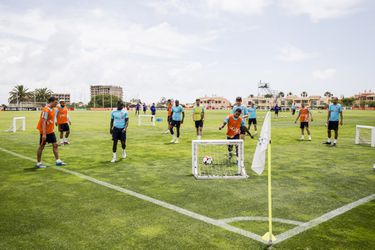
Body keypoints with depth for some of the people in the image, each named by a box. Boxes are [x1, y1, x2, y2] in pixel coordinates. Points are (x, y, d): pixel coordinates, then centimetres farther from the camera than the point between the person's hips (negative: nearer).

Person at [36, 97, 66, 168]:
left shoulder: (53, 109, 7)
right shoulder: (46, 110, -20)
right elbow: (43, 122, -23)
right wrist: (44, 134, -26)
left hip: (51, 131, 8)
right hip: (45, 132, -8)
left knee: (55, 145, 6)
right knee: (41, 146, 3)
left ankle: (58, 161, 11)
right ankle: (38, 163, 14)